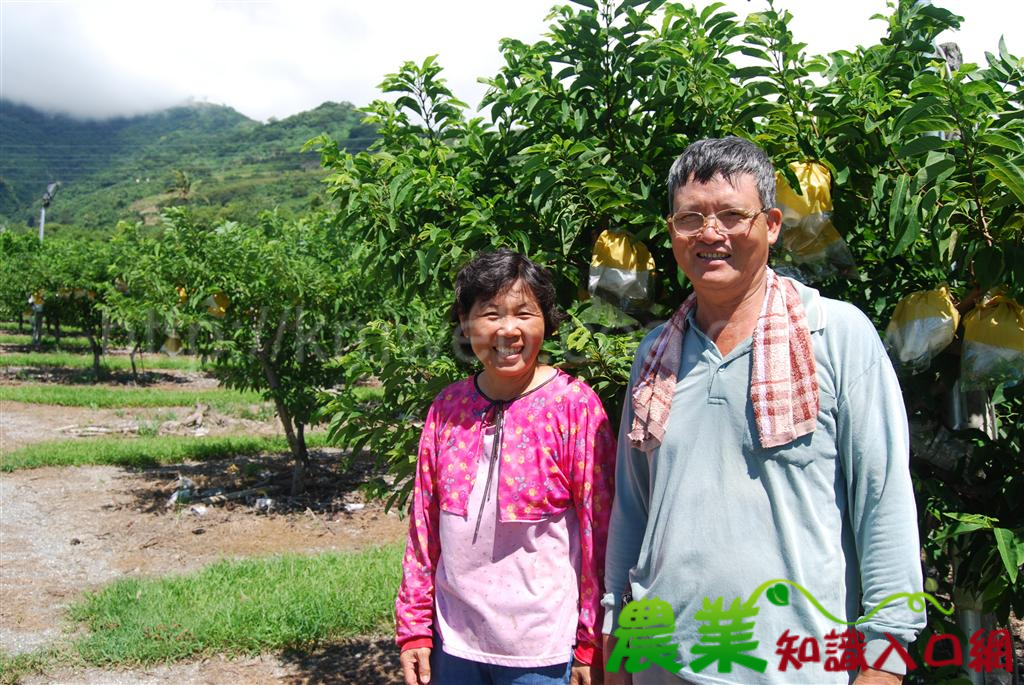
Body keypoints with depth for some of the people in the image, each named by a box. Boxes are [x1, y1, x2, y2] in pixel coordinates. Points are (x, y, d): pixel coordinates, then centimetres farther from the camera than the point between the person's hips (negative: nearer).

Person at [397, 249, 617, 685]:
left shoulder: (574, 405, -11)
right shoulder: (448, 407, 1)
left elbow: (598, 529, -9)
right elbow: (424, 524, 6)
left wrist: (592, 644, -7)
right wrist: (414, 627, 7)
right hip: (454, 645, 4)